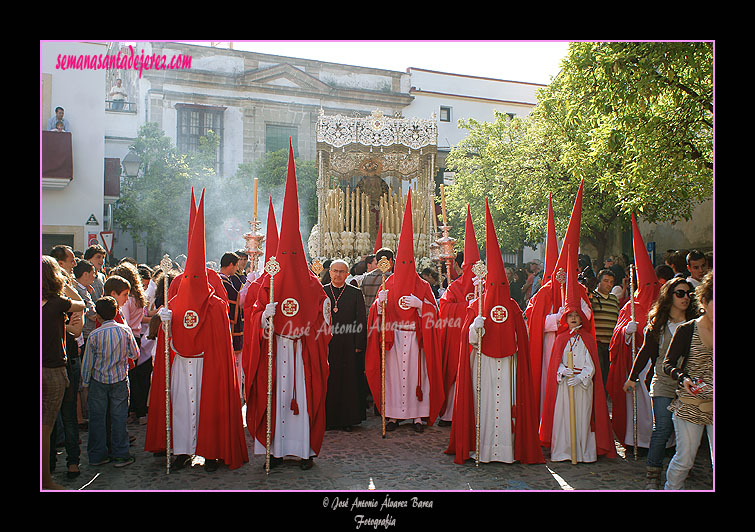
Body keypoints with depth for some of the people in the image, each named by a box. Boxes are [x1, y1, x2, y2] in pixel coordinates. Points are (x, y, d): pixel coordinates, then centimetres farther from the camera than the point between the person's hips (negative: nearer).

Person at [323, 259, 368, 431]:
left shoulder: (356, 293, 5)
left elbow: (361, 321, 2)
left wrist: (359, 345, -5)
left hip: (349, 346, -1)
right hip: (326, 345, 1)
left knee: (349, 383, 3)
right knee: (328, 383, 5)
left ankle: (348, 419, 14)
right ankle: (328, 419, 15)